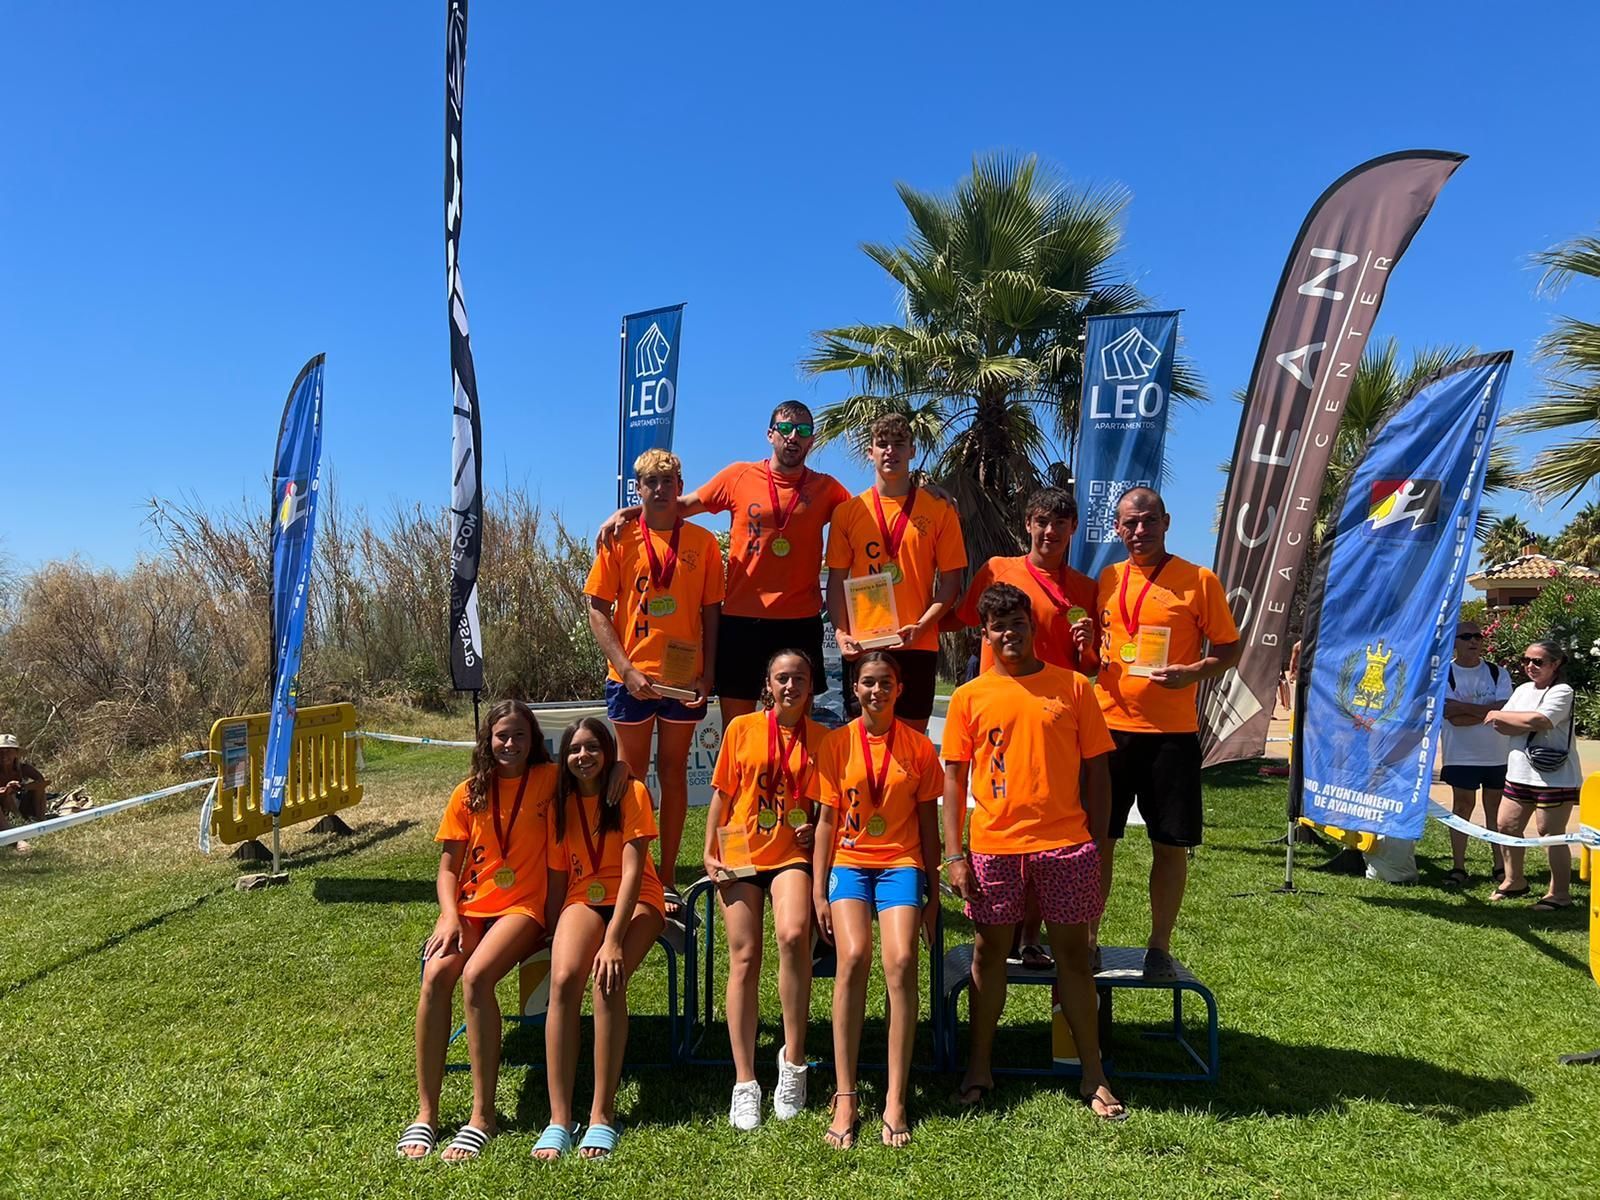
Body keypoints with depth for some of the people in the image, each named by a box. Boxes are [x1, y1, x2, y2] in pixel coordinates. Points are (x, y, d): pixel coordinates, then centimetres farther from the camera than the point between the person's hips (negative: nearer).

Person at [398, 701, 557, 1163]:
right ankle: (426, 1113, -14)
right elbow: (448, 868, 8)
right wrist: (450, 916, -7)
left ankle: (483, 1116, -21)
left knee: (476, 975, -31)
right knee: (435, 974, -26)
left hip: (523, 906, -3)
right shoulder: (469, 794, 8)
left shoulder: (549, 780, 0)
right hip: (470, 906, 4)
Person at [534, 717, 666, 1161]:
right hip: (583, 899, 3)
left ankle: (603, 1114, -22)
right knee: (563, 979, -27)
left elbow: (632, 870, -15)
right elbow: (558, 878, 11)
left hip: (635, 901, -3)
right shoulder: (561, 804, 7)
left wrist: (613, 940, -23)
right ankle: (559, 1118, -24)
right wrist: (557, 937, 1)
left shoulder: (631, 793, -7)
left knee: (608, 980, -31)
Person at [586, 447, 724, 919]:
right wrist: (626, 668, -11)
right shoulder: (619, 538, 1)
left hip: (684, 676, 1)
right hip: (631, 676, 0)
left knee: (673, 773, 8)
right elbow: (597, 610, -2)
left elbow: (711, 613, 6)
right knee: (632, 774, 8)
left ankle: (667, 879, 18)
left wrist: (707, 675, -2)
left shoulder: (702, 541, 3)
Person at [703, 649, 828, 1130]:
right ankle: (744, 1082, 8)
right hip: (741, 854, 1)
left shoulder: (820, 738, 4)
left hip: (791, 855, -1)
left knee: (793, 936, -26)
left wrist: (813, 828, -8)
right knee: (744, 958, -2)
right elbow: (722, 794, 9)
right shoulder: (742, 728, 4)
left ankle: (793, 1057, -9)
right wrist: (709, 851, 4)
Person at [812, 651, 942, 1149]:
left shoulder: (918, 747, 4)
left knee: (901, 961, -20)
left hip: (901, 863, 0)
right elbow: (827, 819, 6)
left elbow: (927, 823, 9)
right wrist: (818, 889, 2)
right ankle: (845, 1098, -14)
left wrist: (932, 891, 9)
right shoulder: (837, 743, 3)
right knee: (853, 955, -23)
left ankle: (896, 1100, -10)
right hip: (849, 862, 0)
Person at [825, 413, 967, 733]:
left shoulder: (939, 510, 4)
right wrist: (841, 633, -7)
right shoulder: (847, 511, 8)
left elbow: (951, 581, 2)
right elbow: (837, 580, 7)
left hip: (918, 645, -1)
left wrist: (921, 627, -12)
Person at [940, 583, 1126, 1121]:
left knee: (1073, 955, 9)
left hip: (1065, 844, 0)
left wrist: (1097, 847, 2)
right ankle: (979, 1067, 26)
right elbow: (954, 778, 3)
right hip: (993, 848, 1)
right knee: (989, 953, 11)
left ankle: (1093, 1076, 22)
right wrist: (954, 853, -3)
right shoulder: (969, 697, 2)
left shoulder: (1073, 687, 2)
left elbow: (1096, 771, 5)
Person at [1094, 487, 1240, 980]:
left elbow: (1230, 647, 1)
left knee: (1170, 843, 5)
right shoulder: (1108, 579, 10)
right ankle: (1088, 937, 20)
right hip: (1109, 726, 3)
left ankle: (1159, 947, 21)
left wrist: (1193, 672, -17)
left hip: (1170, 732, -2)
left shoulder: (1198, 580, -1)